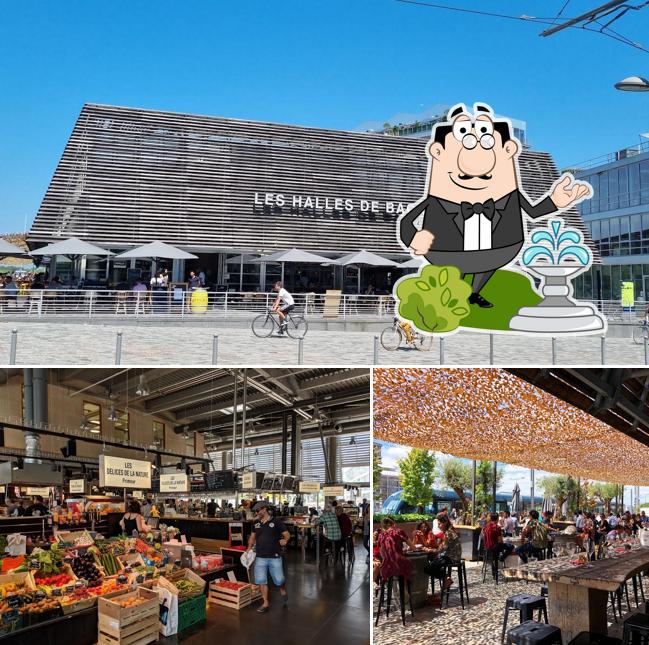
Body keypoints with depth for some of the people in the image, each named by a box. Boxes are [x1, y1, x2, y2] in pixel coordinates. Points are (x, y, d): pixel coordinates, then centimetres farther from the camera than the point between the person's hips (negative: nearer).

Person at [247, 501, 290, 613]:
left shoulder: (276, 522, -7)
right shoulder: (256, 524, 7)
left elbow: (287, 534, -1)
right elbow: (252, 536, 17)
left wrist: (285, 540, -17)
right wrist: (250, 547, 5)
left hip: (275, 557, -4)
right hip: (260, 557, 4)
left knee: (279, 580, 1)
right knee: (261, 581, 2)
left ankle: (283, 591, 35)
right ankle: (265, 603, 15)